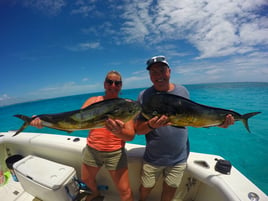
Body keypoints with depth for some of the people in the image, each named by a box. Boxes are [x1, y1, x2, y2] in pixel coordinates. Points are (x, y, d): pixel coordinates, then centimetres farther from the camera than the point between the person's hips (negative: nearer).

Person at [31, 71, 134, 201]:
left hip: (115, 152, -3)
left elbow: (131, 135, -18)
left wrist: (119, 132, -40)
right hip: (91, 149, 4)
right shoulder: (93, 101, -1)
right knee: (86, 179, 27)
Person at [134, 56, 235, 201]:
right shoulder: (144, 95, -13)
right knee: (146, 188, 20)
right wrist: (151, 125, -33)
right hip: (153, 158, -1)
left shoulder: (183, 91, -4)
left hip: (179, 157, 2)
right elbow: (138, 129, -13)